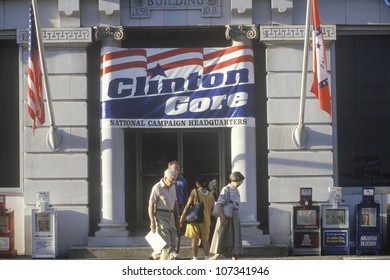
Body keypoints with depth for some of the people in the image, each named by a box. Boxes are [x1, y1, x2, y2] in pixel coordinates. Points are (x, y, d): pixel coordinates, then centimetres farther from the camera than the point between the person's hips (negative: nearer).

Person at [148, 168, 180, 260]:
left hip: (170, 215, 7)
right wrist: (152, 222, -16)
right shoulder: (157, 188, -11)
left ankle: (154, 256, 25)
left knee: (172, 244, 7)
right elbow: (151, 205, -12)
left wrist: (177, 218, 18)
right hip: (161, 215, -7)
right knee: (166, 243, -10)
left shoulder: (172, 187, 11)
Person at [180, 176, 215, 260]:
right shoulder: (210, 194, 3)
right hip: (206, 220, 3)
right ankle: (206, 258, 10)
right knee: (205, 240, 12)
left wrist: (182, 217, -3)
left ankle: (195, 258, 4)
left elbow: (188, 205, -9)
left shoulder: (194, 192, -8)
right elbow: (212, 208, 9)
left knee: (195, 239, 4)